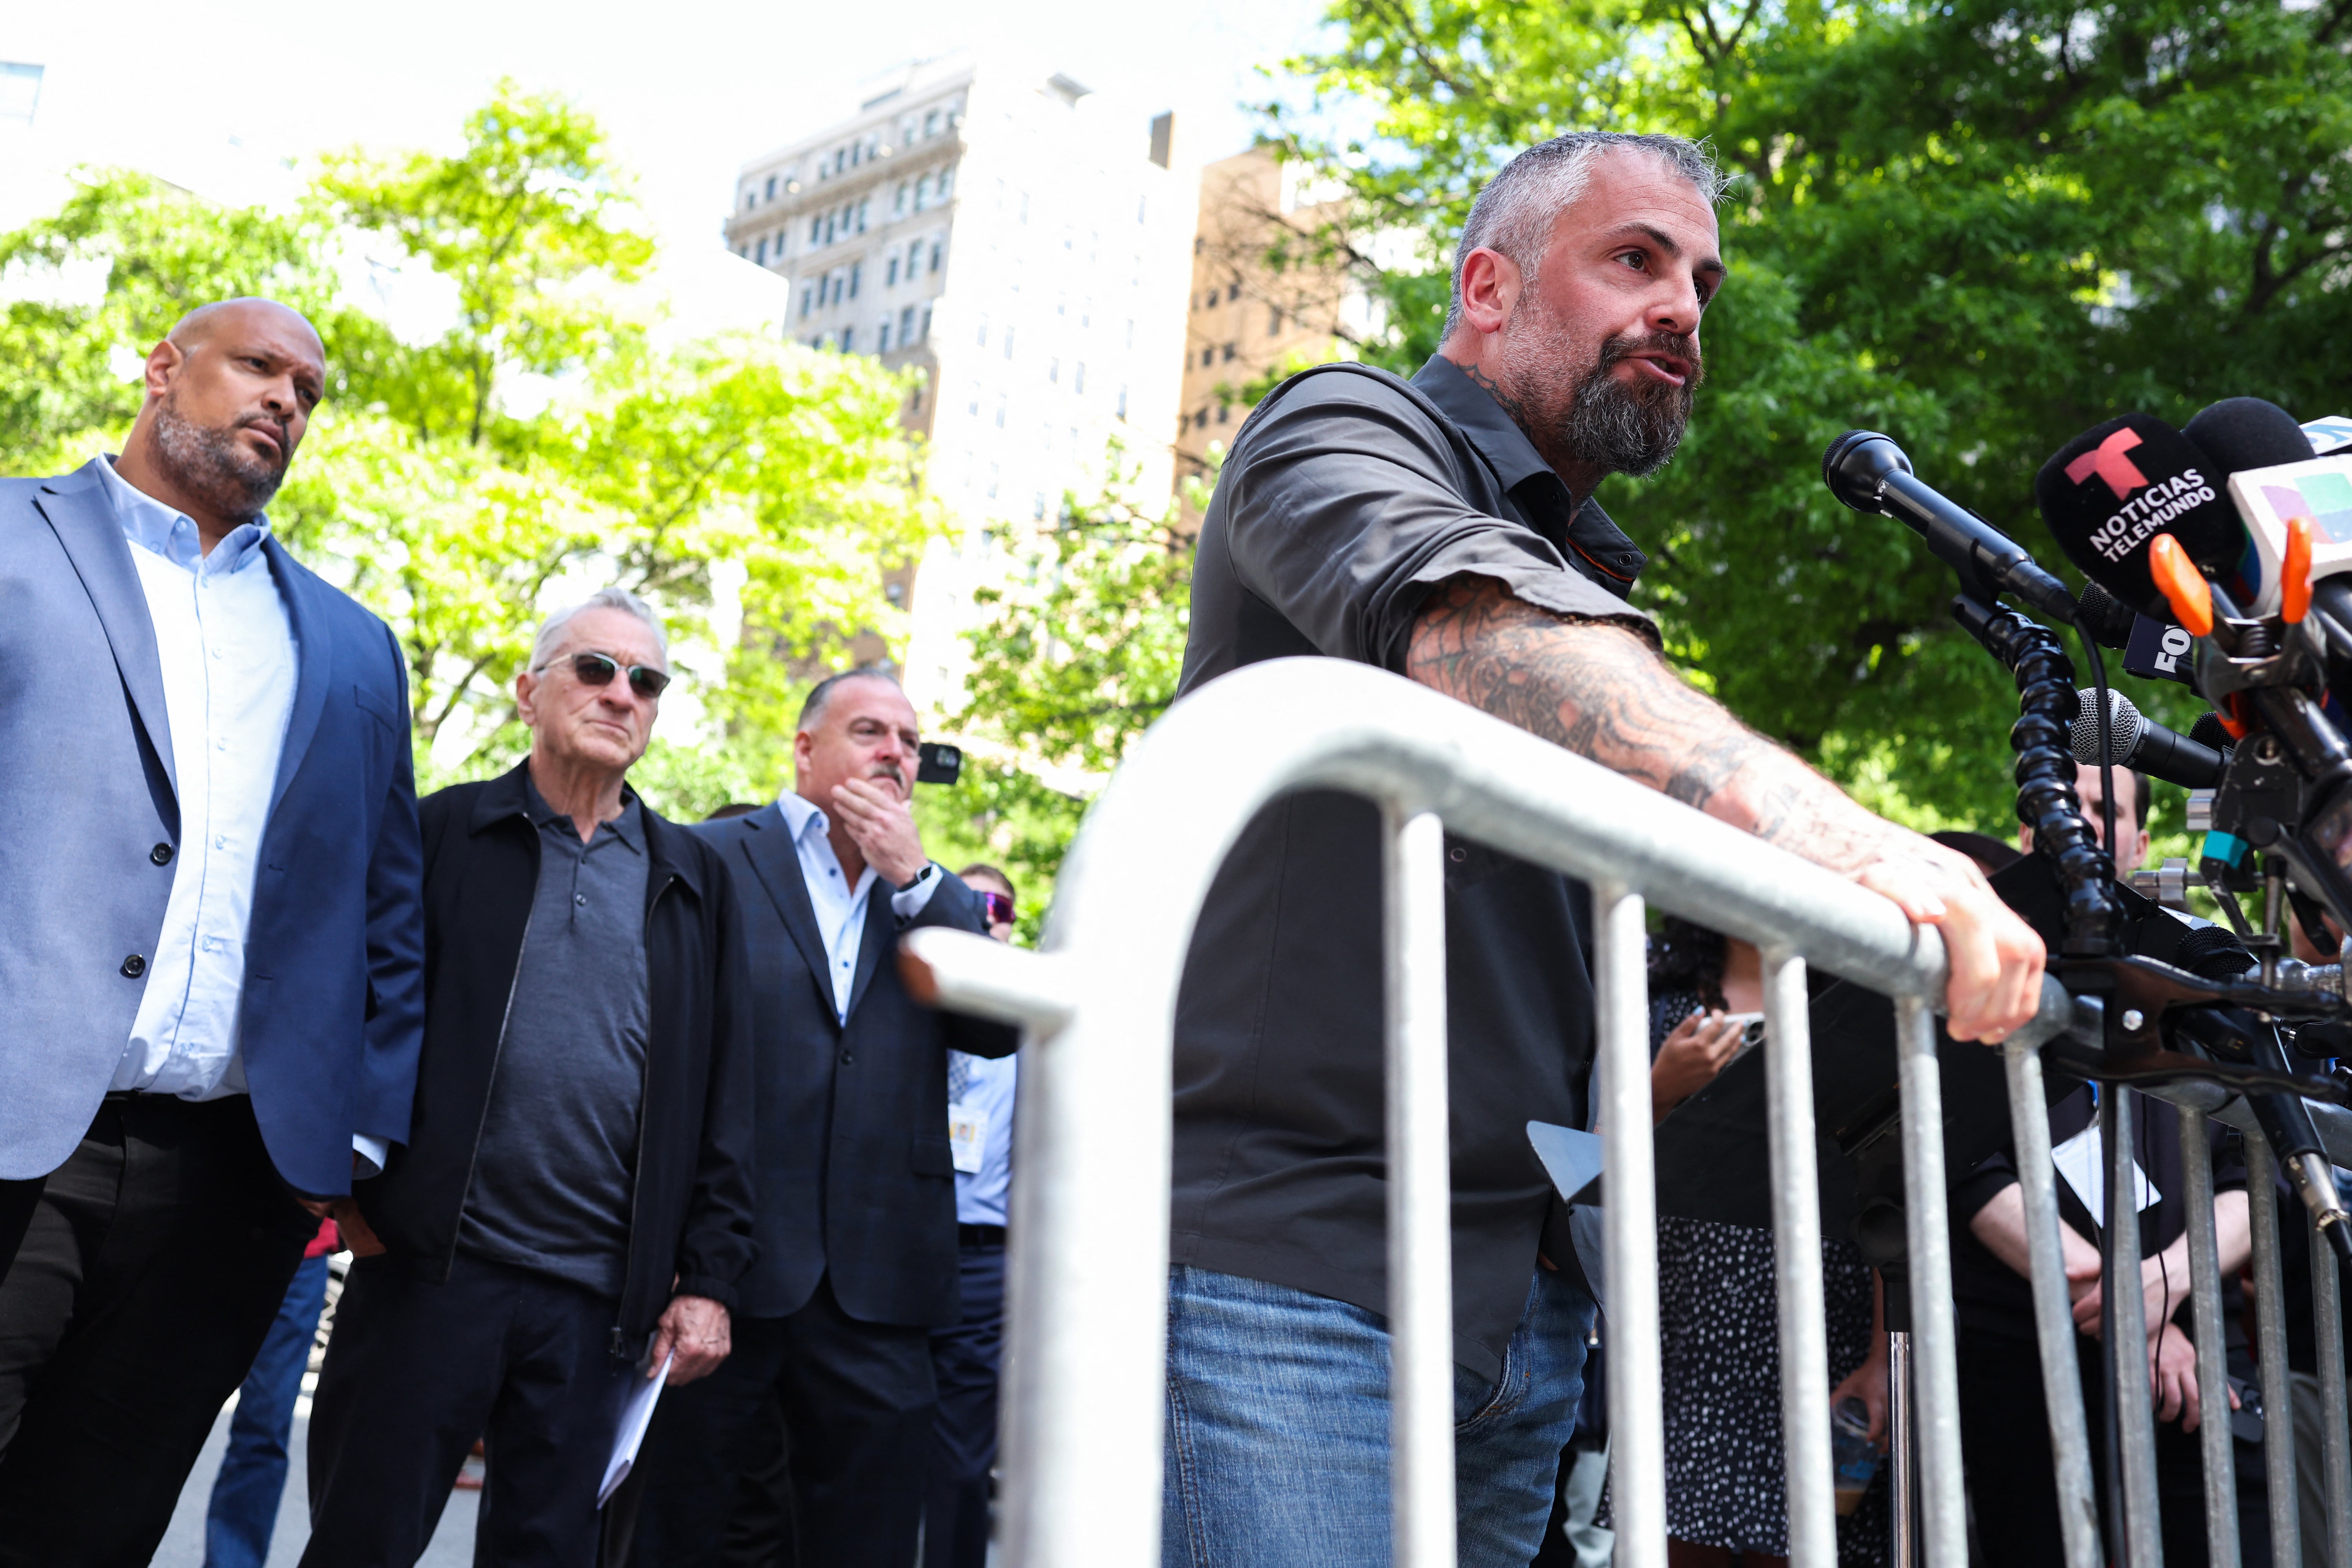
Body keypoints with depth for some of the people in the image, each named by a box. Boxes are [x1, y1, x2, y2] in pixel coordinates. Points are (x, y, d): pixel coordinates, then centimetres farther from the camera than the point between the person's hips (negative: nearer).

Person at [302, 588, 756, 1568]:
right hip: (428, 1266, -2)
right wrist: (343, 1183, -8)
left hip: (599, 1301, 2)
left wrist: (708, 1278, 4)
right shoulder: (443, 833, 4)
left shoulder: (695, 880, 11)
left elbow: (723, 1093, 8)